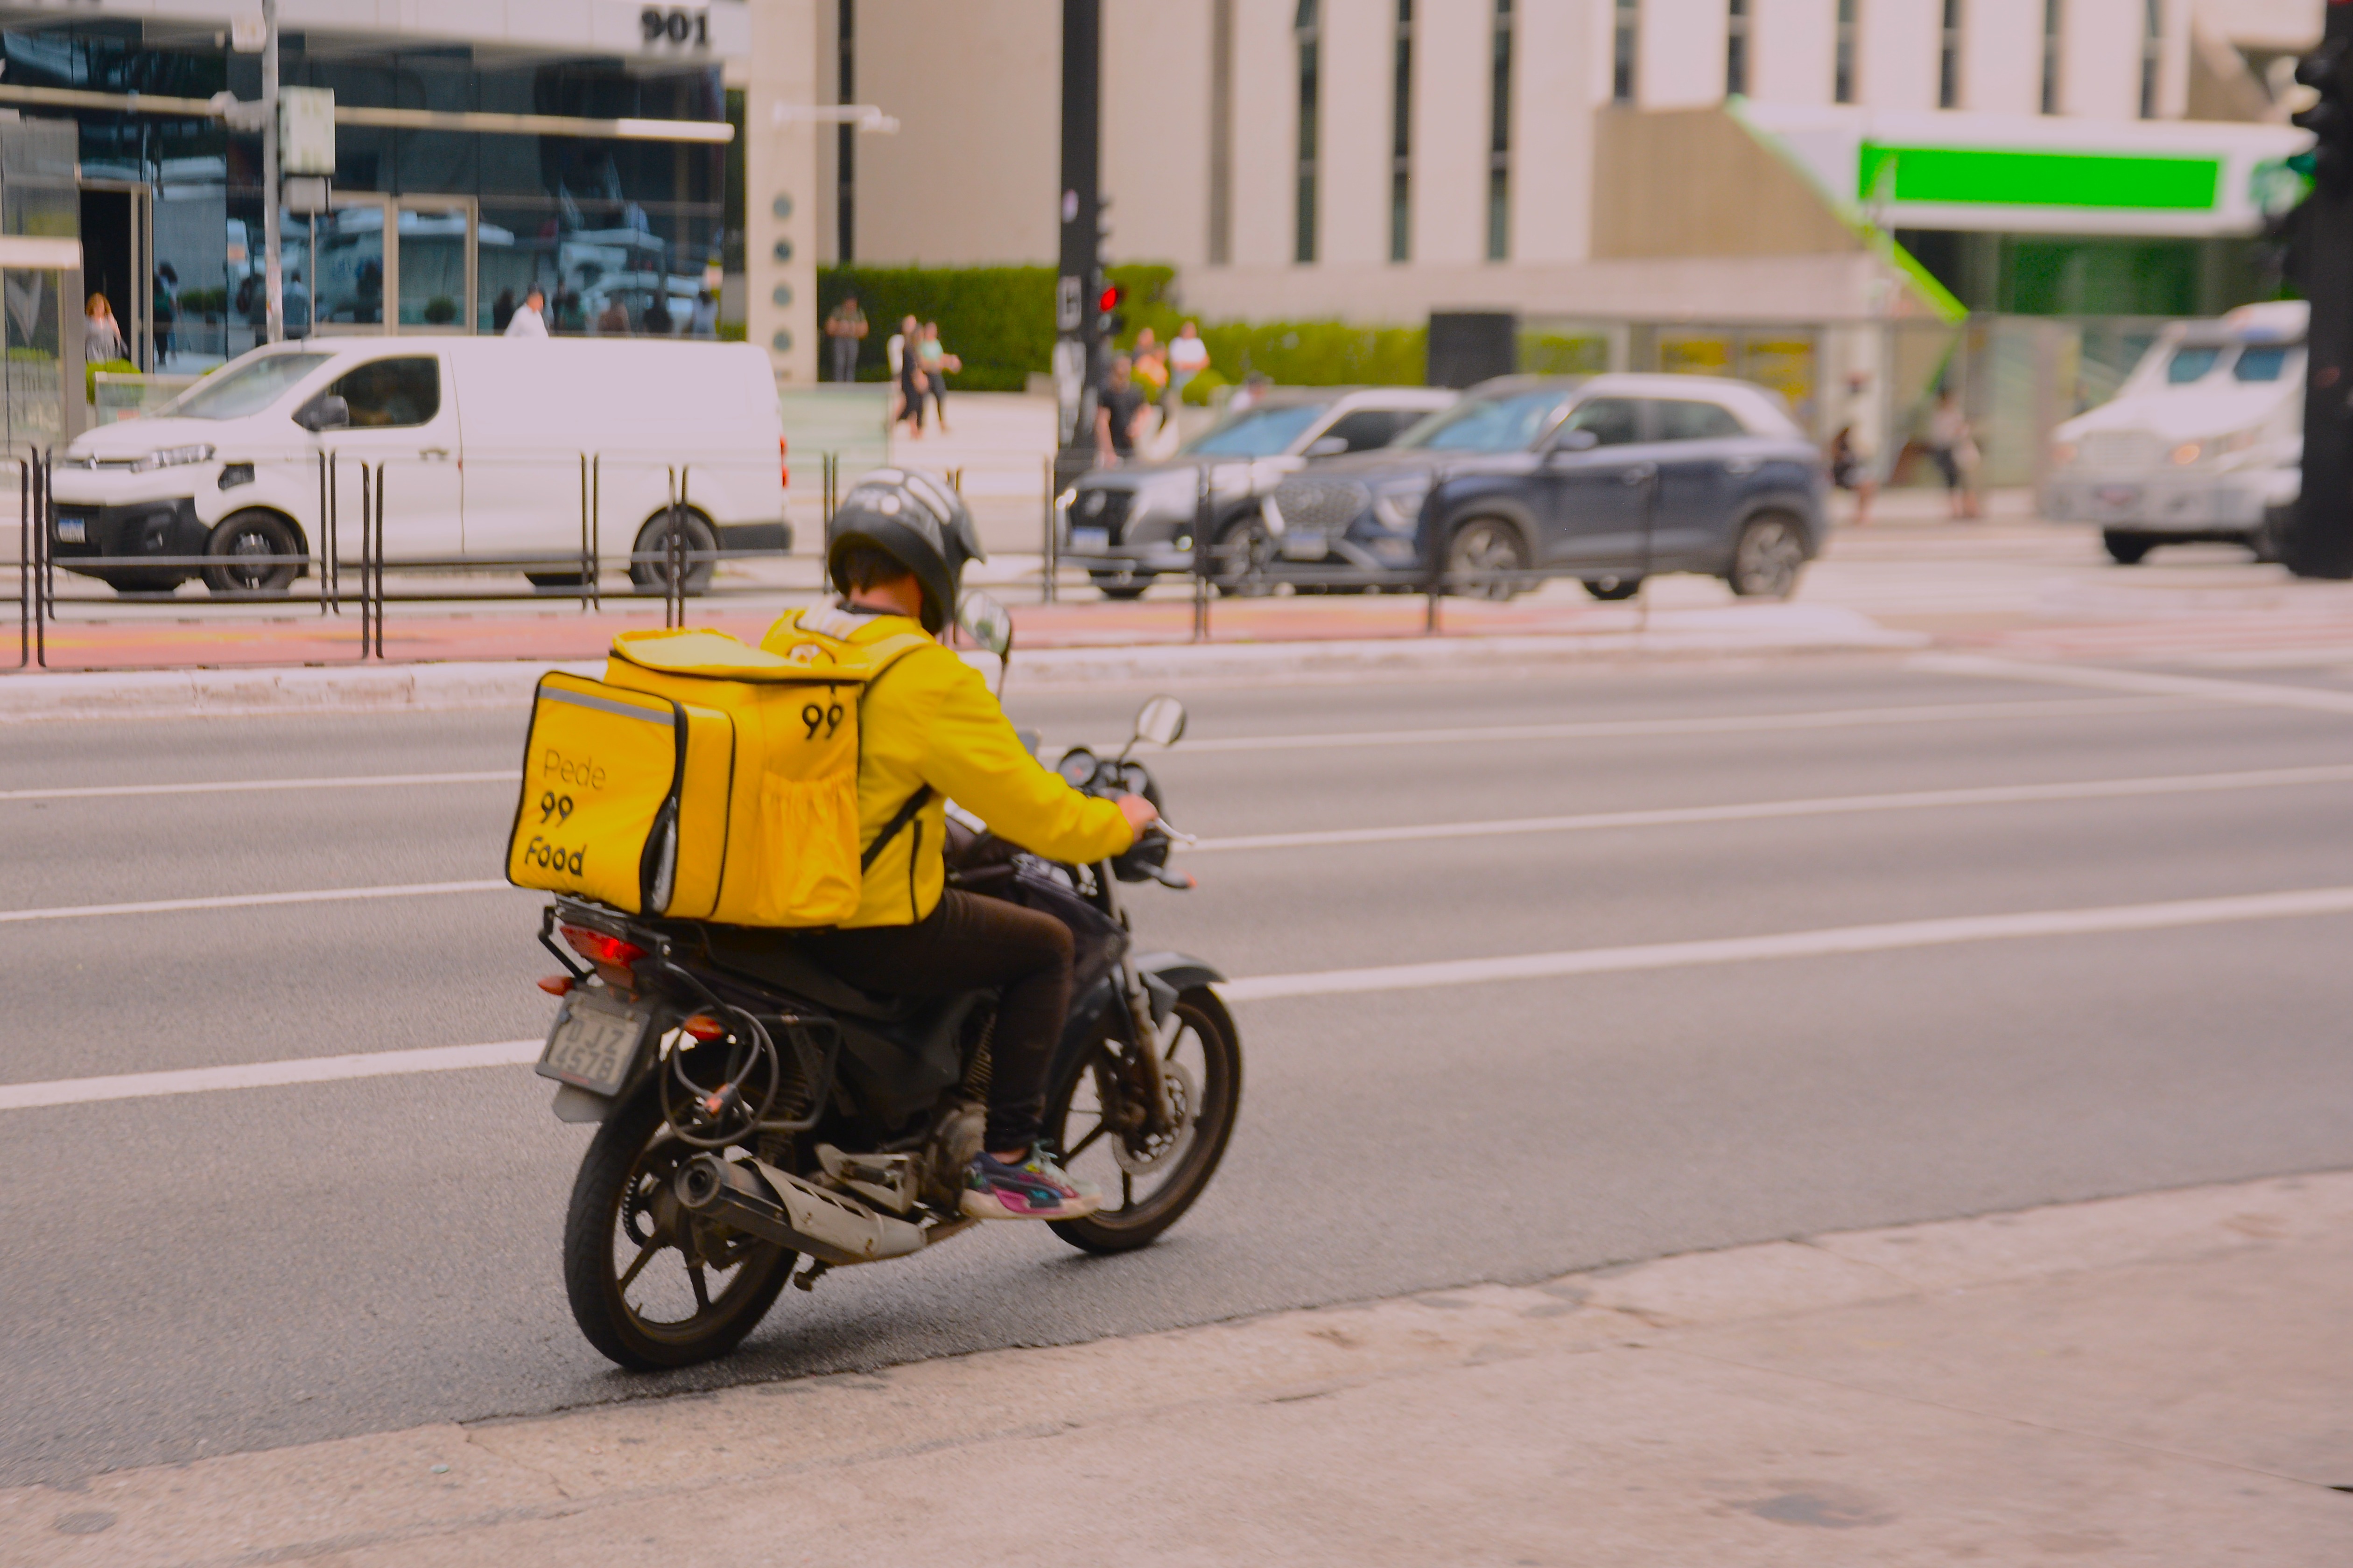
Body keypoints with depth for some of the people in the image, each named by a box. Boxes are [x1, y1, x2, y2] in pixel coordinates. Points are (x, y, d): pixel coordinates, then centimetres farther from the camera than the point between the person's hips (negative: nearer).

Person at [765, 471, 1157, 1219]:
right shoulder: (929, 679, -17)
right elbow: (1024, 806, -14)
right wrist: (1115, 823, 6)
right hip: (878, 927, -8)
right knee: (1045, 946, 11)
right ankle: (1005, 1163, 8)